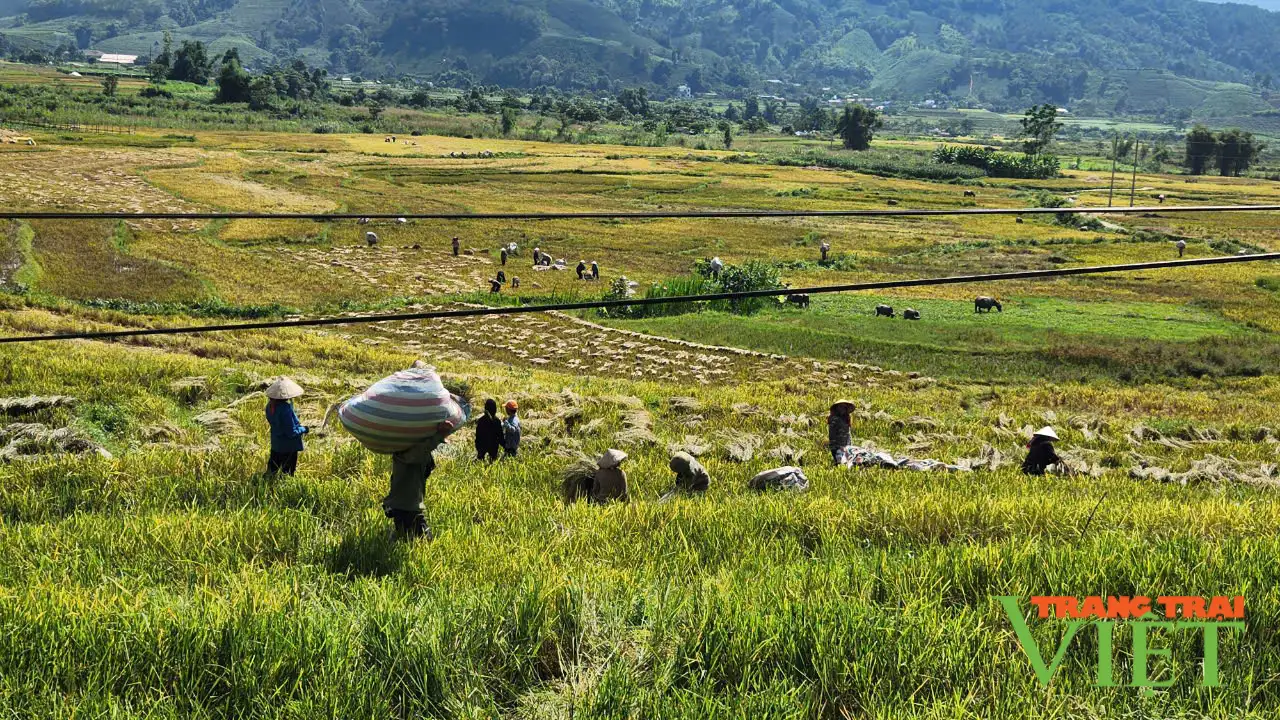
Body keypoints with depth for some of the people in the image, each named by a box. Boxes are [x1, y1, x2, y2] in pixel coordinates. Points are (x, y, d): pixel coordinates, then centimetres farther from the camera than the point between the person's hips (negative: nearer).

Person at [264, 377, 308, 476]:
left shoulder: (270, 406, -7)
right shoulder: (286, 409, -31)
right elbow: (292, 432, -27)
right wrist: (303, 429, -8)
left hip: (275, 445, 7)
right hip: (288, 447, -7)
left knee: (272, 469, 22)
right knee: (288, 471, 8)